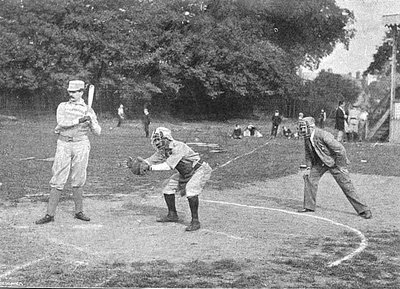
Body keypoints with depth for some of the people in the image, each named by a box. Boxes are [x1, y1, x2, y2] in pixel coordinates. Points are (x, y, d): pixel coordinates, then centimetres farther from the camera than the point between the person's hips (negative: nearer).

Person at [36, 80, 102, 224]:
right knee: (57, 180, -3)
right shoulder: (62, 106, 8)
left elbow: (97, 132, 1)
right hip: (64, 144, 0)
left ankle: (79, 211, 17)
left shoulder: (88, 110, 7)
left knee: (78, 180, 6)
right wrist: (79, 120, -22)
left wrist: (91, 121, -18)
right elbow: (61, 123, -11)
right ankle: (50, 214, -2)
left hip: (80, 145, 0)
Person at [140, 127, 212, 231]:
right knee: (168, 189, 8)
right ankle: (172, 215, 26)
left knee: (191, 191, -30)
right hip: (185, 174, 9)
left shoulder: (178, 147, -31)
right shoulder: (163, 151, -4)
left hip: (200, 170, -9)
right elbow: (150, 161, -1)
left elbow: (168, 165, -36)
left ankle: (195, 221, -19)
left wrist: (151, 167, -34)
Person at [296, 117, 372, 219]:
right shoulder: (307, 138, -7)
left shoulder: (323, 135, -31)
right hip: (320, 162, 7)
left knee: (346, 185, -8)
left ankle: (363, 210, 0)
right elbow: (308, 153, 11)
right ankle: (309, 206, 7)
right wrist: (309, 167, 0)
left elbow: (340, 150, -28)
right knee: (309, 177, -4)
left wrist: (341, 166, -20)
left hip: (335, 162, -7)